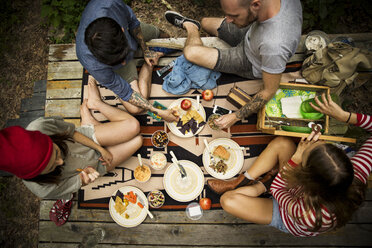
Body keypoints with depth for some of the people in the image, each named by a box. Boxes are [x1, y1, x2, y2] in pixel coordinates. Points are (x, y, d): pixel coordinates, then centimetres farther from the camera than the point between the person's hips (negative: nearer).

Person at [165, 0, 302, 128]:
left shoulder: (275, 47, -46)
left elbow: (269, 91, -31)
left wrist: (236, 117, -25)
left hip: (251, 64, -6)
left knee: (191, 53, -16)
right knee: (205, 22, 17)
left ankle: (191, 26, 19)